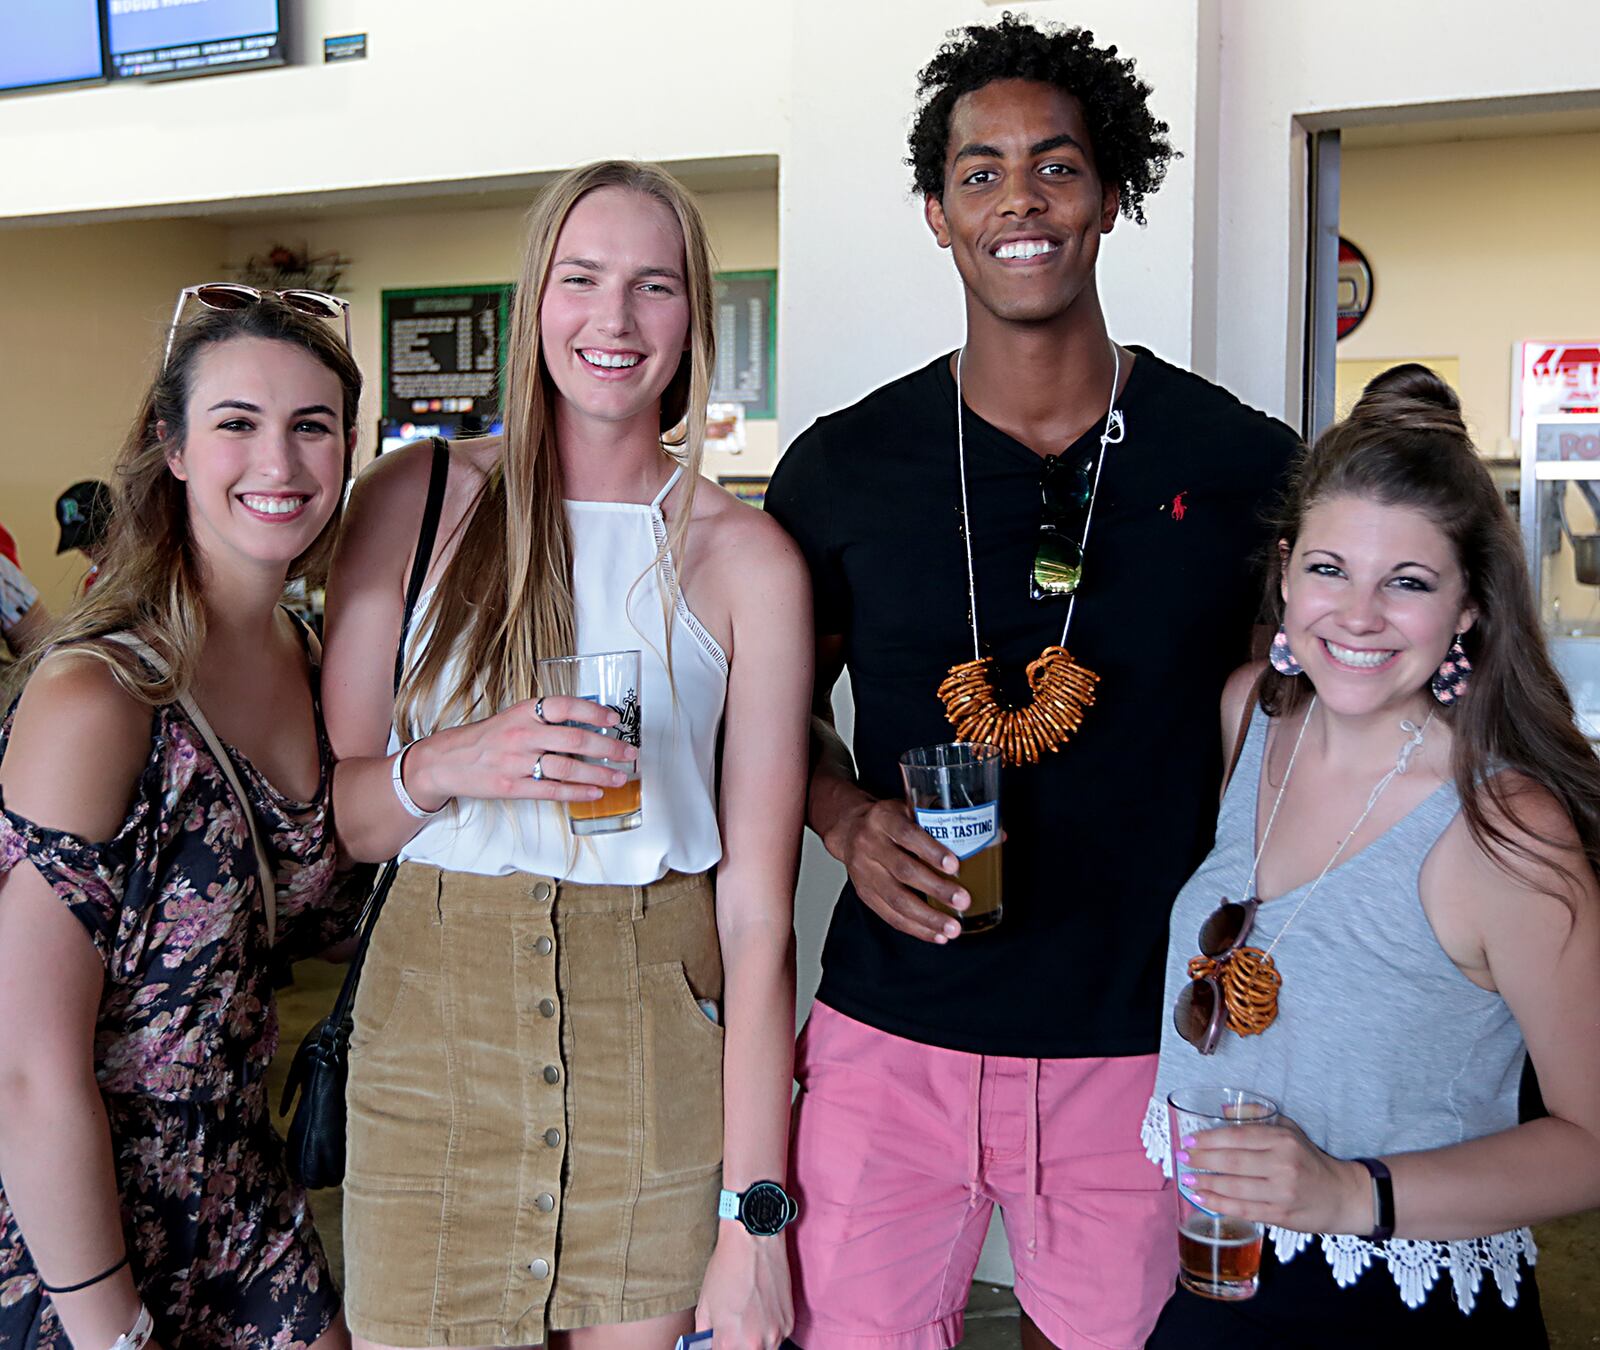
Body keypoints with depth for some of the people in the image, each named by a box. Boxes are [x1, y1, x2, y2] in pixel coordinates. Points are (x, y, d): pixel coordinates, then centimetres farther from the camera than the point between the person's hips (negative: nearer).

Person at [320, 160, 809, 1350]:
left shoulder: (747, 559, -4)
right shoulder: (418, 497, 0)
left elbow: (758, 907, -6)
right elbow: (332, 815, 4)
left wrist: (753, 1219, -8)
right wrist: (443, 766, -19)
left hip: (660, 1045, 0)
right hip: (435, 1020, 1)